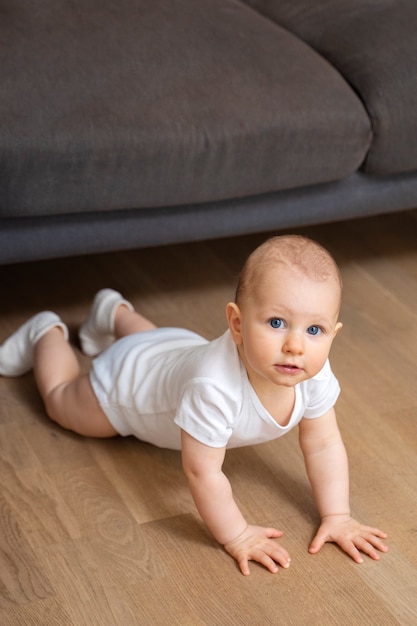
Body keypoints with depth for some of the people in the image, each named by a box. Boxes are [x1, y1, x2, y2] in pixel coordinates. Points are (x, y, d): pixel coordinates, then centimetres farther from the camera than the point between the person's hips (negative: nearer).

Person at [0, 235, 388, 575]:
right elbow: (203, 472, -44)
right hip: (127, 379, -5)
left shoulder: (314, 374, -35)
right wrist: (236, 536, -37)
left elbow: (324, 446, -22)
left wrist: (336, 516, -25)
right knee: (61, 399, 26)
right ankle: (46, 334, 49)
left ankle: (115, 313, 65)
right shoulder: (214, 387, -53)